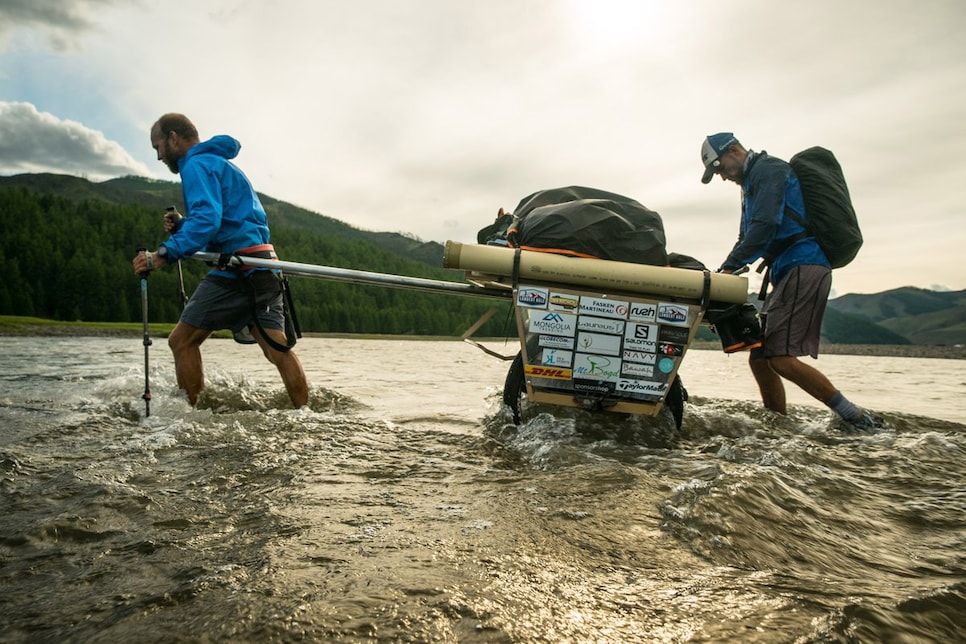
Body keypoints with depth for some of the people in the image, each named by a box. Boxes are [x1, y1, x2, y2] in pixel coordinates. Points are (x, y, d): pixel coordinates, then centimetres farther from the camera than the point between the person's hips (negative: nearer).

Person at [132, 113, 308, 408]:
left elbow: (207, 219, -20)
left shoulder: (197, 164, -2)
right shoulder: (220, 163, 30)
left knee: (182, 341, 2)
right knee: (278, 349, -1)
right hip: (261, 270, 9)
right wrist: (182, 226, 19)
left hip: (235, 268, -9)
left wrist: (164, 254, -24)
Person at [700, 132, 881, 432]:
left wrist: (729, 267, -18)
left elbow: (765, 226, -17)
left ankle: (857, 419, -11)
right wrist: (720, 275, 14)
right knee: (759, 358, 5)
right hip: (787, 274, 10)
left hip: (803, 267, -10)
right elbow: (748, 238, 27)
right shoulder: (751, 182, 28)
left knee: (780, 358, -18)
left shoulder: (768, 169, -2)